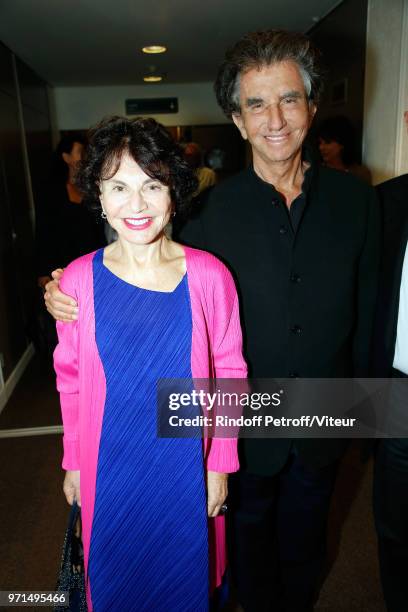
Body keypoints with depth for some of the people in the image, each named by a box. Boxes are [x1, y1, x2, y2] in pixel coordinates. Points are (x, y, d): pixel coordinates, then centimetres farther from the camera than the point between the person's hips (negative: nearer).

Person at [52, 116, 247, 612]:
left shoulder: (208, 275, -14)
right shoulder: (78, 279, -11)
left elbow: (228, 373, -6)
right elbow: (71, 380, -1)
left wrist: (221, 463, -2)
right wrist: (73, 462, 6)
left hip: (187, 464, 0)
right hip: (108, 465, 1)